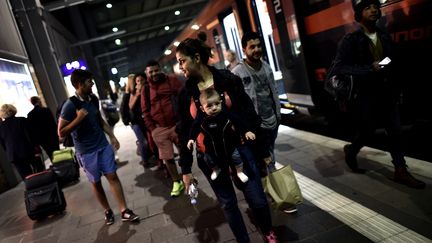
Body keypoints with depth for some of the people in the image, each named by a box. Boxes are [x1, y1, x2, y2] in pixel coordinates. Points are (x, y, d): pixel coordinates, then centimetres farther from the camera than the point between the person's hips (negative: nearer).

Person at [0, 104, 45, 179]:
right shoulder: (22, 120, -7)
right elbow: (30, 135, -8)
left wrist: (10, 152, 18)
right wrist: (35, 146, 0)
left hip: (13, 156, 2)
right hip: (29, 151, -2)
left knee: (27, 178, 6)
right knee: (40, 172, 12)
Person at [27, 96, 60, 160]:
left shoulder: (30, 114, 0)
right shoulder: (46, 110, -10)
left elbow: (31, 129, 2)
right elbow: (53, 124, -11)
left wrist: (36, 143, 8)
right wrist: (56, 135, 2)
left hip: (42, 140, 3)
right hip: (52, 137, -3)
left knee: (51, 157, 10)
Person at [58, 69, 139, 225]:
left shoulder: (93, 99, 2)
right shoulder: (70, 105, -16)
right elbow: (61, 133, -14)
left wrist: (112, 136, 10)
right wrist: (78, 118, -24)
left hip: (103, 146, 4)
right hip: (86, 152, -4)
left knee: (113, 176, 1)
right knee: (96, 183, 10)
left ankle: (124, 211, 6)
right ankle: (108, 211, 27)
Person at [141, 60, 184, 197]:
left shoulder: (172, 80, -1)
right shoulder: (145, 90, 6)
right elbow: (145, 111, 7)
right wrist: (152, 129, 1)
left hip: (177, 124, -2)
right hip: (160, 129, 2)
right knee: (167, 158, 7)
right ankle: (177, 182, 25)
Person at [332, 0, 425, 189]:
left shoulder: (385, 37, 9)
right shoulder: (350, 40, -9)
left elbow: (393, 64, 16)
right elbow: (339, 67, -18)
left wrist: (396, 89, 12)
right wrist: (369, 68, -24)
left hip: (386, 93, 5)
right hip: (364, 95, -5)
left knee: (395, 132, 4)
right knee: (367, 131, 5)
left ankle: (401, 171, 14)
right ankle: (351, 151, 35)